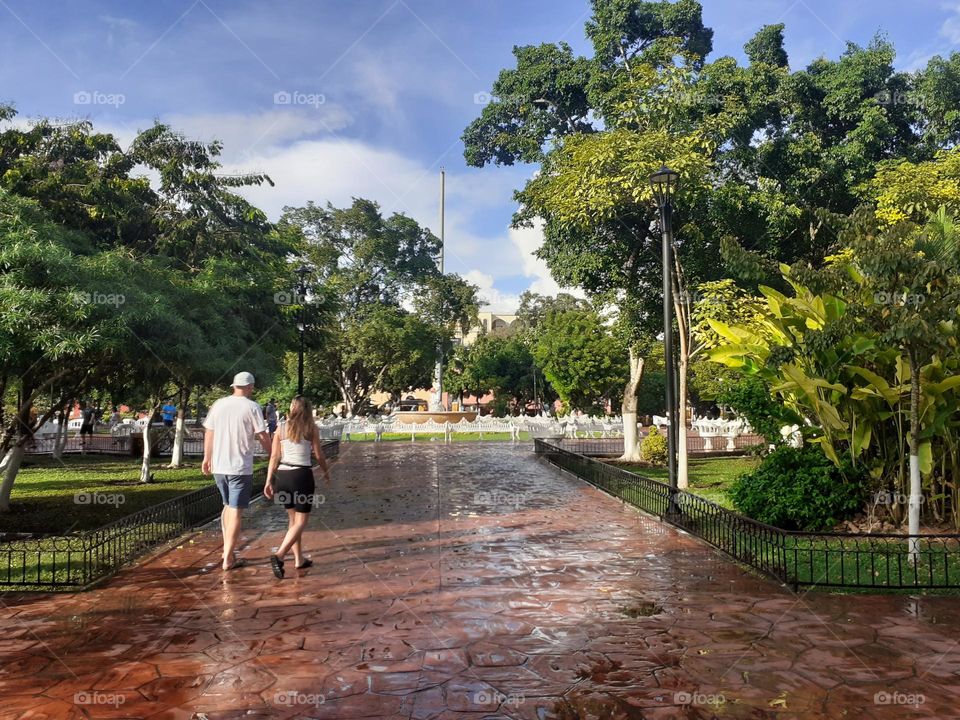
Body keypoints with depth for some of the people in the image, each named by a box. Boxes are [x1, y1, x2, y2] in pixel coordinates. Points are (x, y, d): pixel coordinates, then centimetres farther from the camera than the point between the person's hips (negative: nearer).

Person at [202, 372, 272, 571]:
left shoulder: (219, 404, 5)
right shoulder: (252, 407, -10)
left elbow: (208, 432, 12)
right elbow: (262, 436, -9)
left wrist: (207, 458, 24)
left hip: (218, 467, 5)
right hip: (241, 468, -5)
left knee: (228, 506, 22)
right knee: (236, 512, 1)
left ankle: (227, 549, 27)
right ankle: (229, 559, 4)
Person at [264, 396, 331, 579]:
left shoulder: (281, 429, 6)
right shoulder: (311, 428, -2)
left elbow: (274, 457, 3)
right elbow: (319, 455, 2)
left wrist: (269, 481, 4)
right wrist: (326, 472, 18)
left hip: (282, 476, 5)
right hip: (302, 475, -5)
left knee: (292, 518, 19)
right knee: (301, 521, 3)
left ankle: (299, 559, 24)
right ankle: (279, 555, -15)